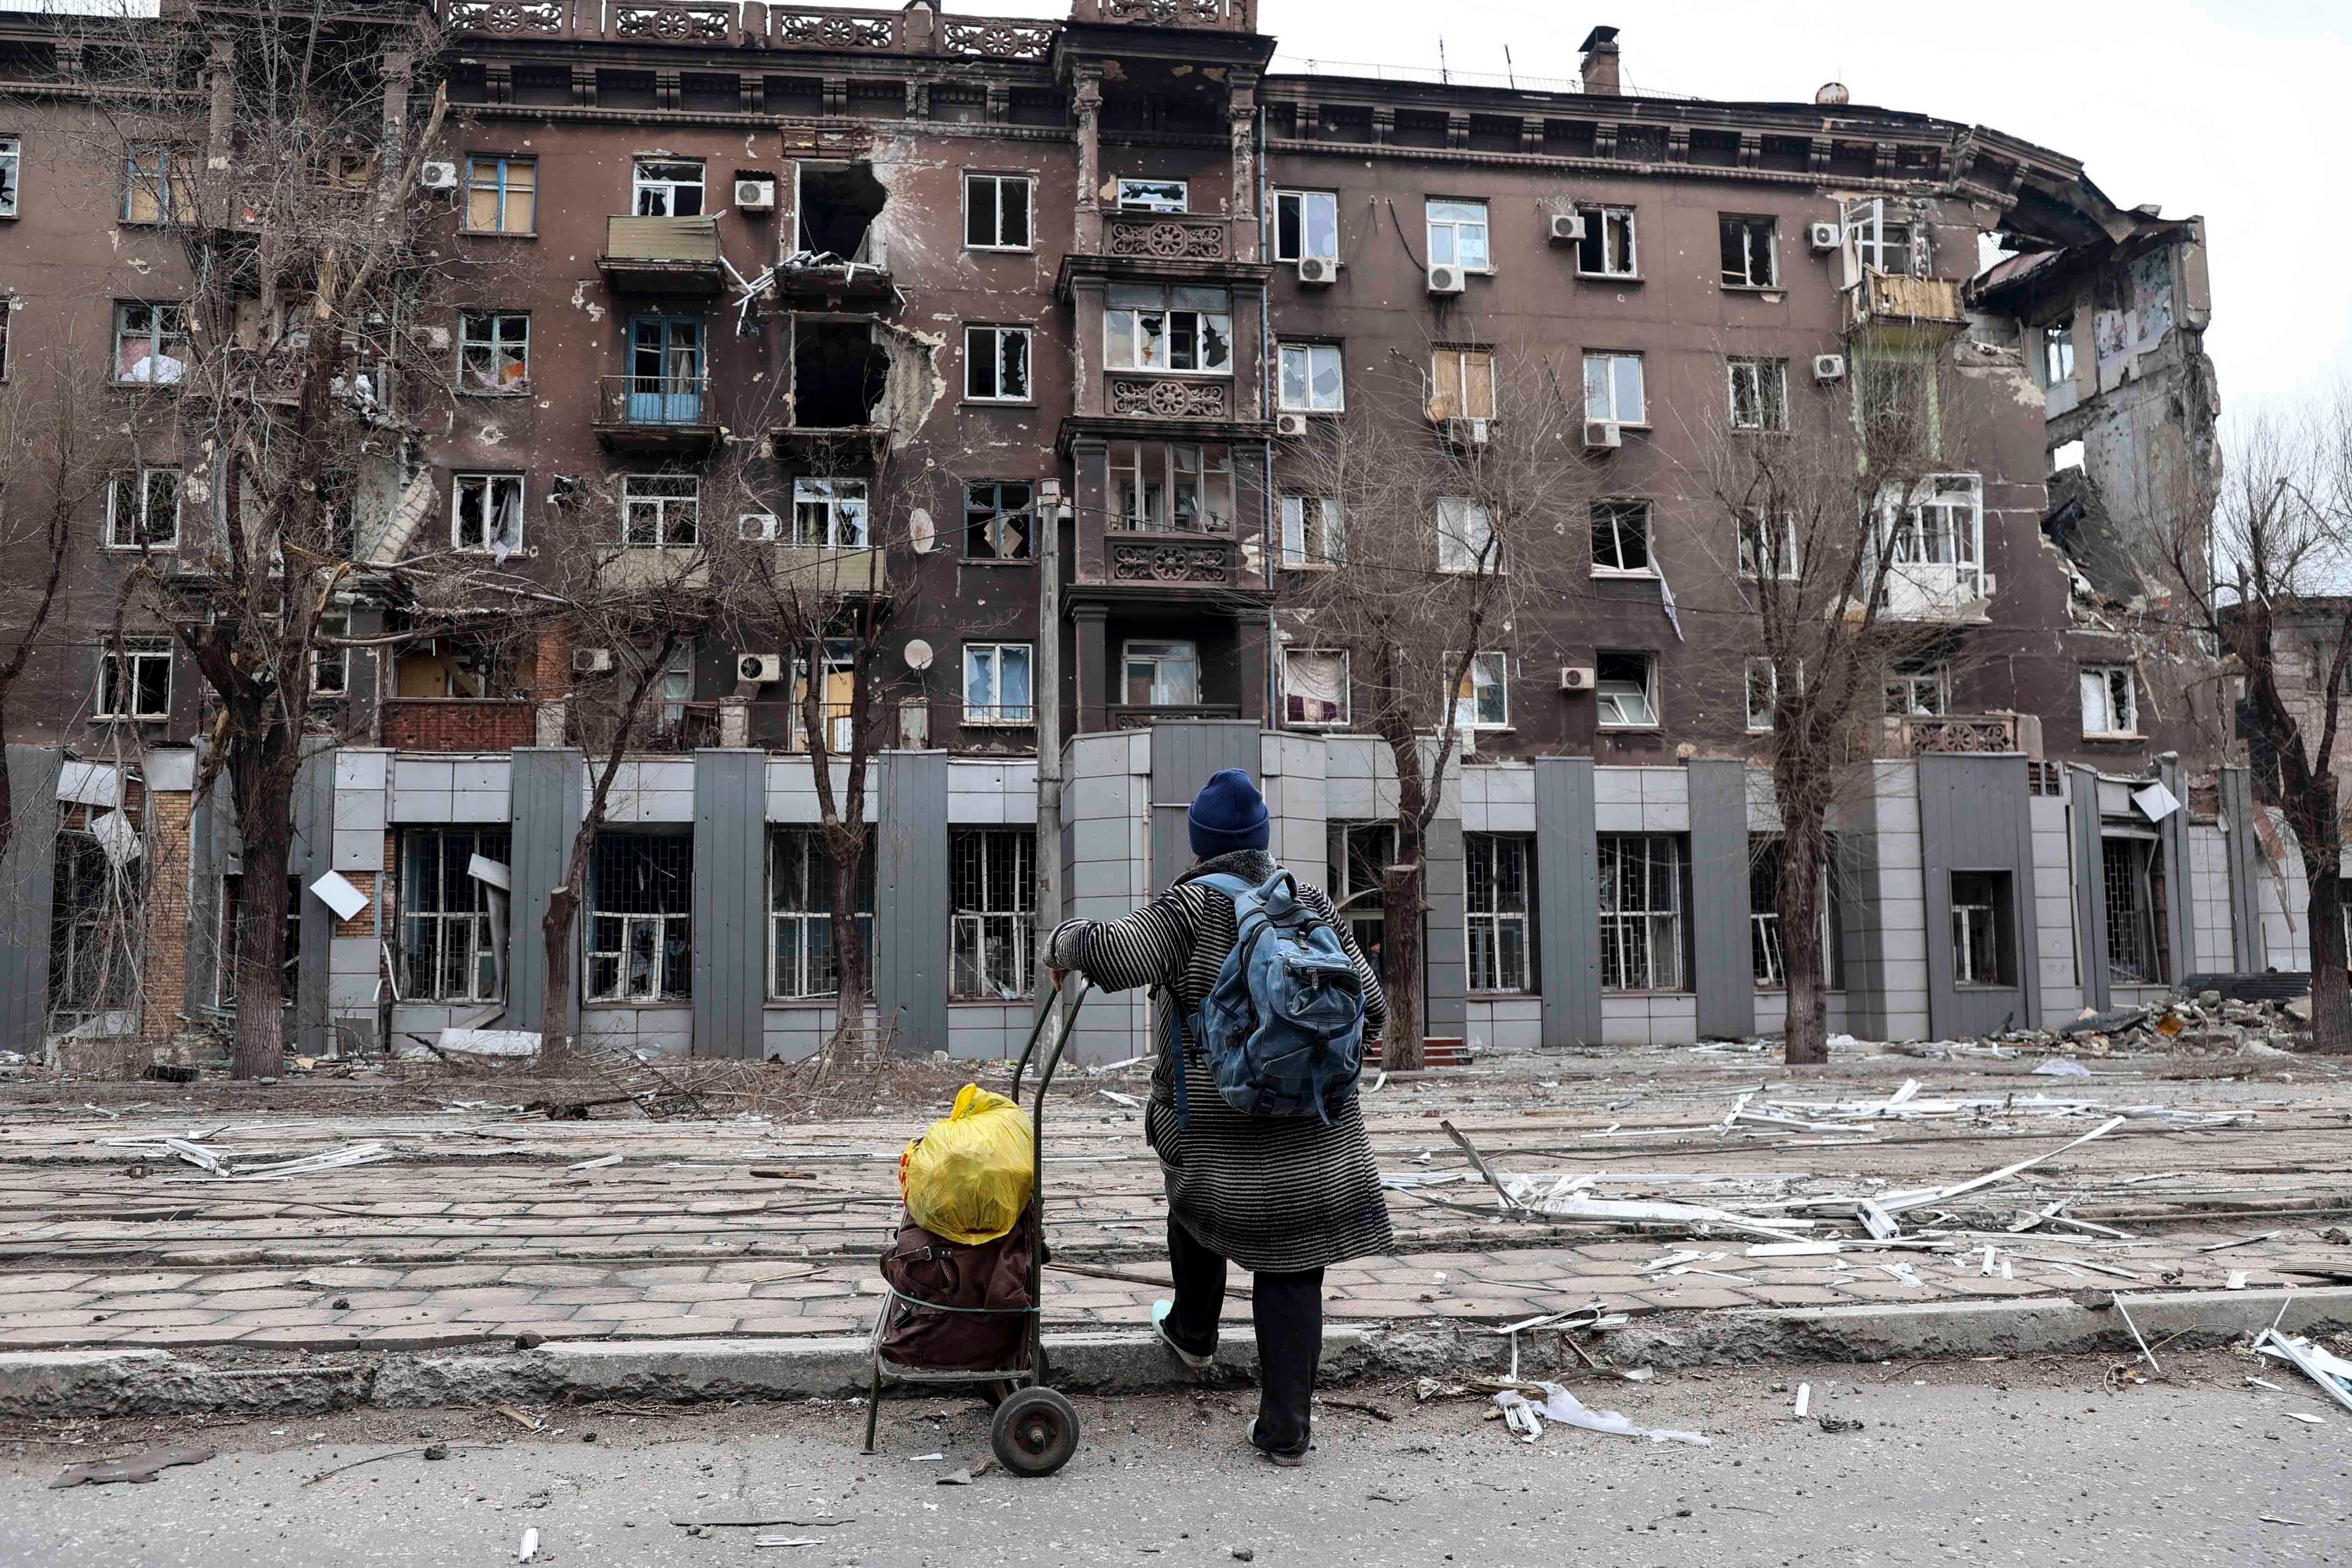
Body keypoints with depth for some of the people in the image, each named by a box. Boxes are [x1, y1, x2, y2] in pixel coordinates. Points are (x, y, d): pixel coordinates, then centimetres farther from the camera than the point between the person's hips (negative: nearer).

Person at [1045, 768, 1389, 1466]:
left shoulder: (1194, 905, -11)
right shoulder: (1311, 905, 1)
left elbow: (1116, 953, -27)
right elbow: (1369, 1007, 1)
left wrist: (1064, 943, -7)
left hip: (1215, 1123, -2)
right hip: (1313, 1132, 2)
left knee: (1198, 1207, 29)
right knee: (1291, 1272, 8)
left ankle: (1193, 1332, 50)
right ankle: (1285, 1430, 9)